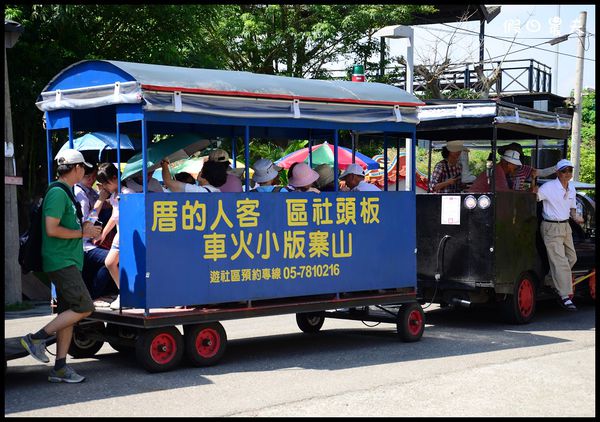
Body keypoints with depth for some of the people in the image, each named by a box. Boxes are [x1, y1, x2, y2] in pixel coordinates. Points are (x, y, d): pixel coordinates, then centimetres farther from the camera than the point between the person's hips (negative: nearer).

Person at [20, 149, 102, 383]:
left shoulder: (63, 193, 19)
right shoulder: (57, 193, -13)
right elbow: (52, 230, -21)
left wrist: (83, 227, 12)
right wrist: (82, 233, -11)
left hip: (67, 262, 10)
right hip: (61, 262, -10)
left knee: (68, 313, 8)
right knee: (84, 307, -12)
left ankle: (60, 368, 10)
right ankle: (36, 338, -5)